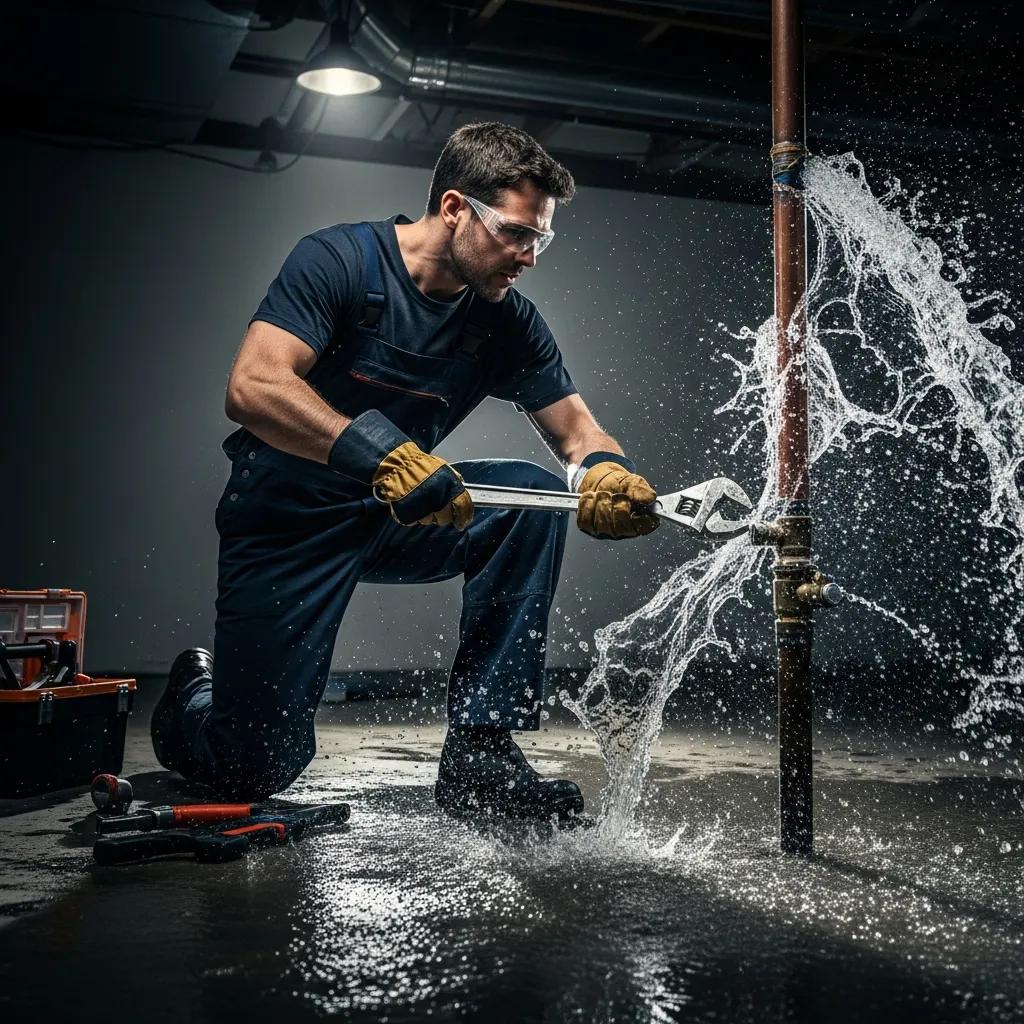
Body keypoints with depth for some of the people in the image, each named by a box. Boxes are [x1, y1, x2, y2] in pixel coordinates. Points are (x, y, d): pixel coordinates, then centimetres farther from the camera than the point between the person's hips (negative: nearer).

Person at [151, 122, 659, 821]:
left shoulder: (508, 323, -4)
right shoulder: (340, 259, -18)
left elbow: (578, 432, -3)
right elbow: (253, 387, -30)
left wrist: (606, 475, -29)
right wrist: (381, 455, -45)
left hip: (399, 515, 5)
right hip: (289, 520, -4)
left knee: (533, 496, -23)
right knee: (260, 769, -7)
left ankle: (480, 753, -17)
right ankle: (197, 693, 31)